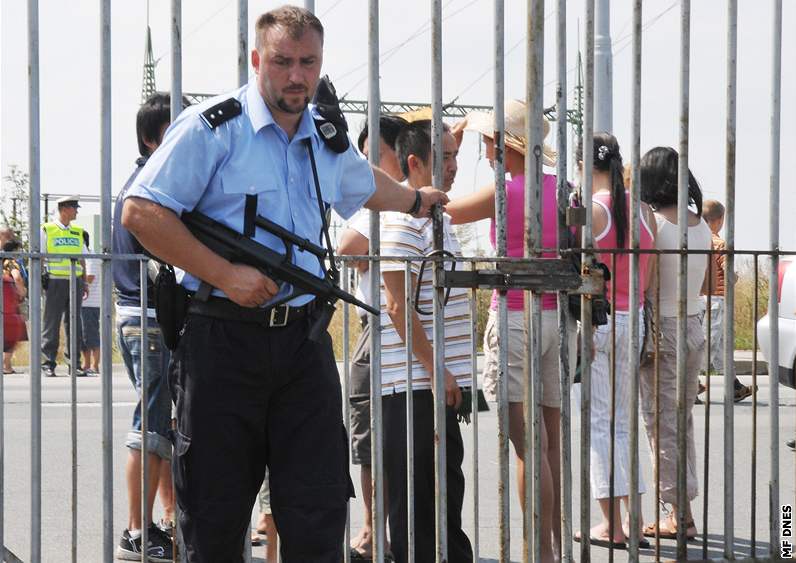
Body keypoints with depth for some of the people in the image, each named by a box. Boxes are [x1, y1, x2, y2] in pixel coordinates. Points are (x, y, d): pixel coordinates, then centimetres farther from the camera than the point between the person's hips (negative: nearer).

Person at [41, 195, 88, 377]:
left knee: (74, 323, 4)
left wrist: (84, 282, 13)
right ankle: (48, 364, 0)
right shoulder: (47, 230, 2)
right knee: (51, 323, -3)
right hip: (55, 282, -5)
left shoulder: (78, 232, 16)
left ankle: (74, 363, 9)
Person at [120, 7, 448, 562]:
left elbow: (366, 183, 39)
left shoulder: (328, 138, 15)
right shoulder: (213, 127, -5)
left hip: (304, 339, 5)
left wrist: (416, 199, 55)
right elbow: (141, 212, -11)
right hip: (223, 339, -5)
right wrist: (225, 275, -16)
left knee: (320, 513, -1)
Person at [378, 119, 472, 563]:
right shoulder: (402, 221, -13)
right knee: (417, 506, -4)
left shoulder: (437, 217, 17)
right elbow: (398, 306, -18)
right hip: (414, 386, -10)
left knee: (443, 498, 14)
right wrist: (436, 370, -18)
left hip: (439, 381, 10)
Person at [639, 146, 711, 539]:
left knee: (663, 424, 0)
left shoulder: (653, 223, -15)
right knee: (683, 421, 15)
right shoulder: (701, 224, 6)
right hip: (694, 327, 7)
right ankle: (681, 511, 19)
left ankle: (681, 514, 0)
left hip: (659, 330, -7)